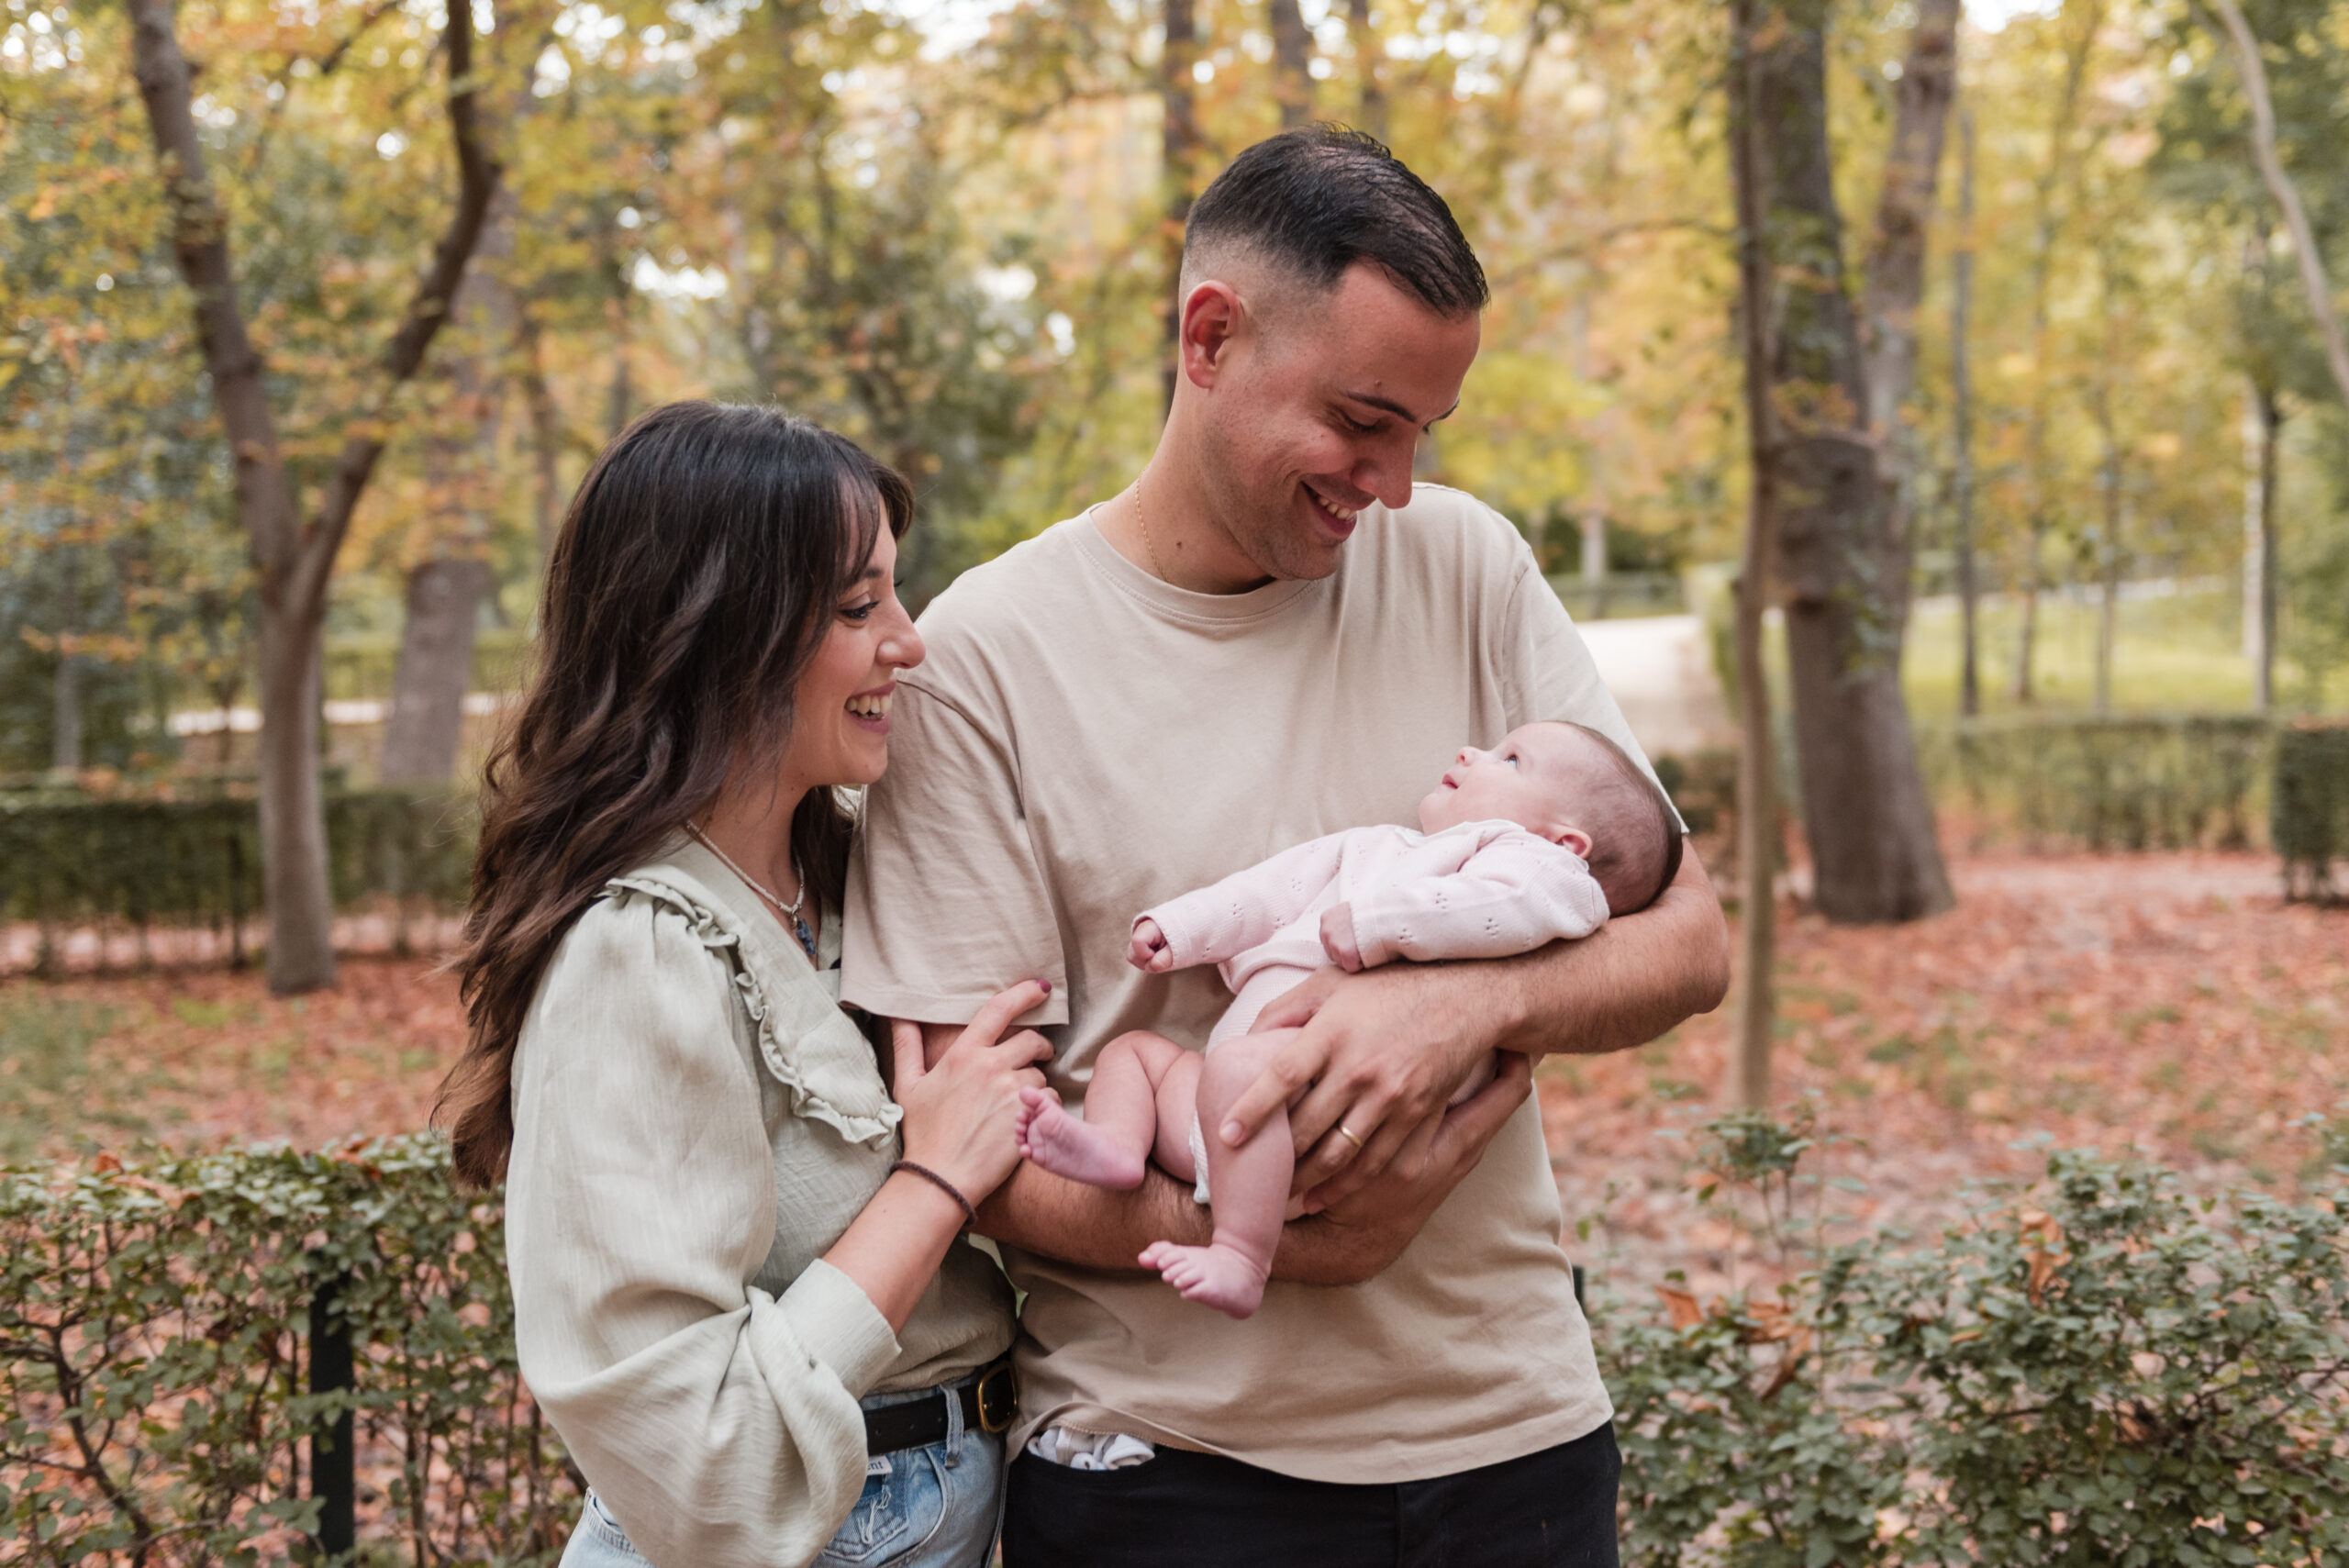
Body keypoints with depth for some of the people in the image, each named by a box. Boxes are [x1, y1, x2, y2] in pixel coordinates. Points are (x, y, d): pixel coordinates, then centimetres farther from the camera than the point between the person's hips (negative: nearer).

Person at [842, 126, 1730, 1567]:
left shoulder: (1462, 564, 1)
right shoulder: (987, 652, -9)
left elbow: (1689, 941, 0)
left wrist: (1472, 1002, -21)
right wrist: (1280, 1243, -26)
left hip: (1512, 1423, 3)